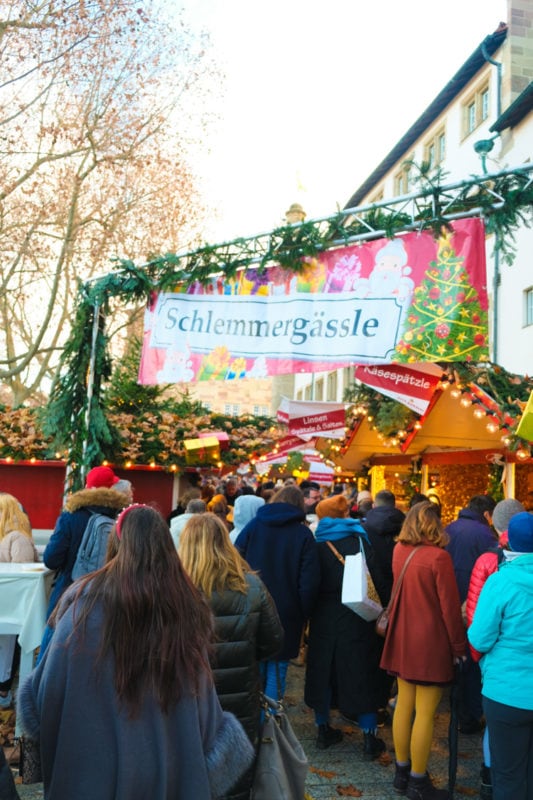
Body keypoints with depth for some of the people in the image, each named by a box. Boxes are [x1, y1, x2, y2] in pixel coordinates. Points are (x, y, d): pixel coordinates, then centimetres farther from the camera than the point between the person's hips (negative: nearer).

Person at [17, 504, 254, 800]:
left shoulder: (87, 599, -17)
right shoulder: (189, 605, -9)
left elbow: (47, 692, -8)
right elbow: (204, 710, -3)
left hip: (92, 769, -2)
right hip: (171, 770, 2)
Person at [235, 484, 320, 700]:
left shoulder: (253, 526, 1)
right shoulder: (304, 534, -4)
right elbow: (309, 582, -8)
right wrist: (303, 615, 2)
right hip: (286, 615, -2)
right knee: (276, 672, 6)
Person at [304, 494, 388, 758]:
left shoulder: (316, 544, -3)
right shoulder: (358, 540, -6)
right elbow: (375, 579, -8)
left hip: (323, 617, 2)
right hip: (356, 618, -1)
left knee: (322, 670, 14)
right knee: (361, 674, 6)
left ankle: (323, 729, 23)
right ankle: (369, 738, 10)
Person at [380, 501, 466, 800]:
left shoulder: (399, 551, 1)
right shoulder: (439, 557, -18)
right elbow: (449, 606, -14)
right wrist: (459, 645, -4)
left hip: (402, 640, 7)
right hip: (431, 643, -7)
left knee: (404, 705, 16)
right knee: (425, 714, 4)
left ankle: (402, 773, 28)